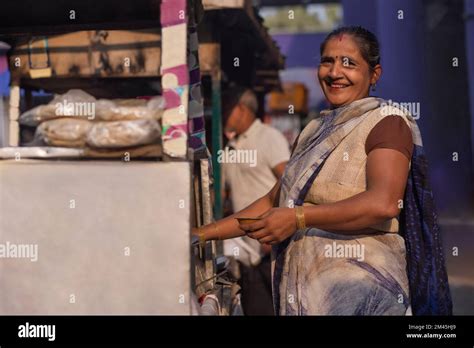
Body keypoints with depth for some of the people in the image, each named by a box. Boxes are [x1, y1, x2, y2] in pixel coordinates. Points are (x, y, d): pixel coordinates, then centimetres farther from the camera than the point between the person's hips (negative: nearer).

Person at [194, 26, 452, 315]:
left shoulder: (386, 121, -5)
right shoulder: (314, 130, 16)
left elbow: (384, 203, -22)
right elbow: (273, 202, 19)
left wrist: (298, 217, -23)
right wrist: (203, 234, 13)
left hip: (359, 292, -6)